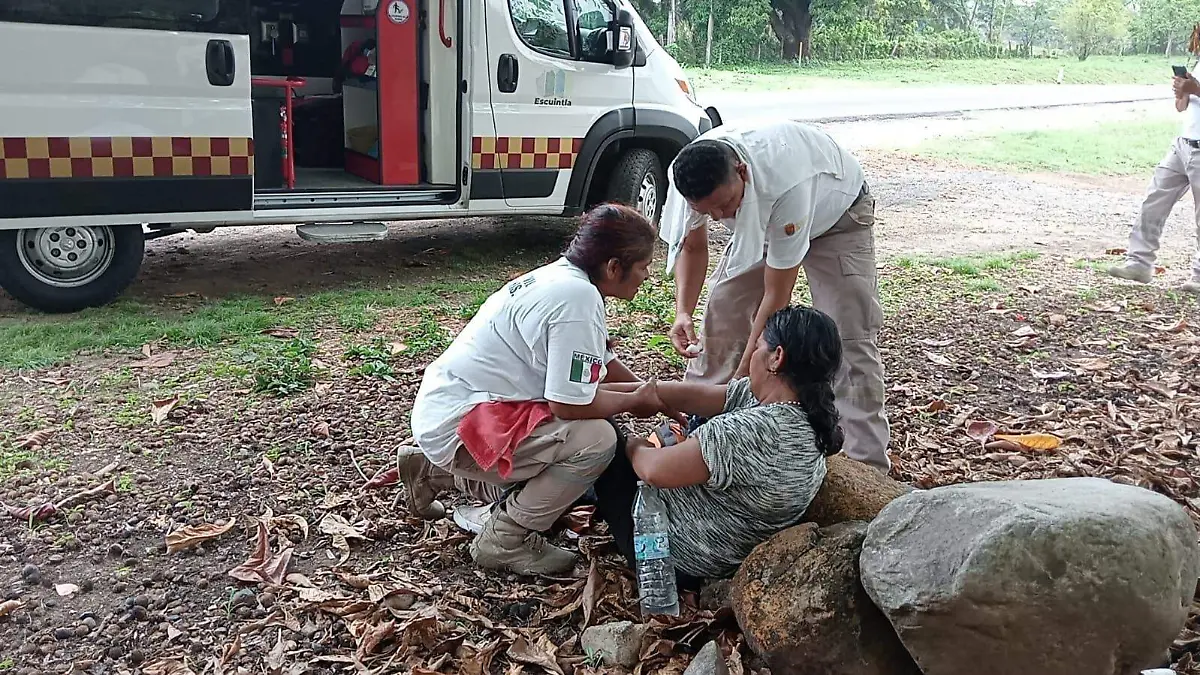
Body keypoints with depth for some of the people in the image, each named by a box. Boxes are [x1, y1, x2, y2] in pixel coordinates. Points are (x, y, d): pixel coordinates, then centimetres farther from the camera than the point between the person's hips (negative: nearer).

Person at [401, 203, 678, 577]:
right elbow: (569, 403, -24)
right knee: (597, 439, -23)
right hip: (461, 424, -10)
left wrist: (651, 395, 16)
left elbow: (603, 363, 19)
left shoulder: (562, 276, 7)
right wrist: (636, 401, -8)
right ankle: (506, 539, -5)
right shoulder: (578, 297, -22)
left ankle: (434, 471, 25)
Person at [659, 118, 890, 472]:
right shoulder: (691, 175, -30)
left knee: (850, 334, -16)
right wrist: (683, 312, -25)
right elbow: (692, 245, -9)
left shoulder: (786, 185, -46)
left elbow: (776, 296, -37)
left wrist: (744, 375, -33)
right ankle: (694, 423, 14)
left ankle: (867, 466, -10)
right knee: (722, 307, -2)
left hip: (837, 214, -5)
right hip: (762, 216, 5)